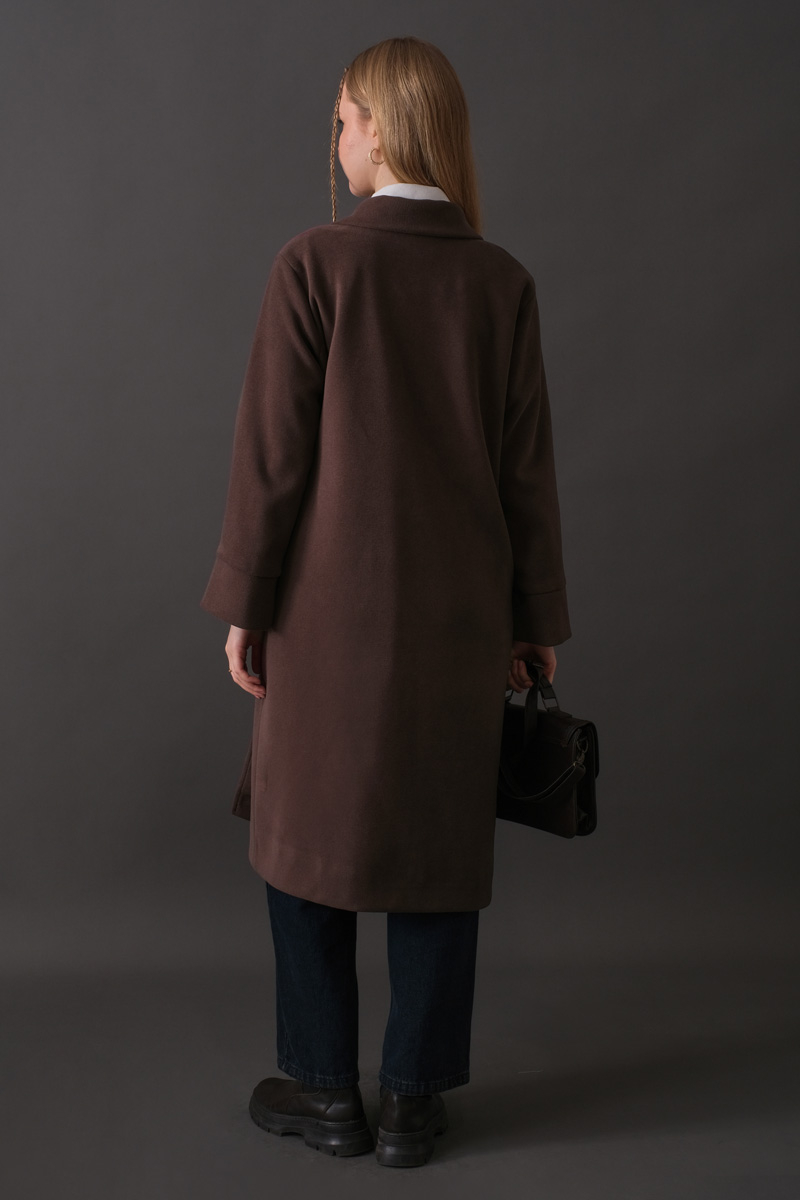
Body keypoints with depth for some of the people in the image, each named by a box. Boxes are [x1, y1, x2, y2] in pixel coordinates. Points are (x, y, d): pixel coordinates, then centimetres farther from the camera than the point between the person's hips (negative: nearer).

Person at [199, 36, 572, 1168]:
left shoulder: (315, 264, -10)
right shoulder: (503, 281, 0)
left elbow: (274, 451, -11)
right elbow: (526, 467, 3)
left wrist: (244, 604, -2)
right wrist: (532, 620, 10)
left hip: (330, 604, -3)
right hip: (458, 610, 3)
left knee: (307, 831, 13)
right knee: (439, 846, 12)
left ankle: (328, 1090, 22)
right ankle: (413, 1101, 20)